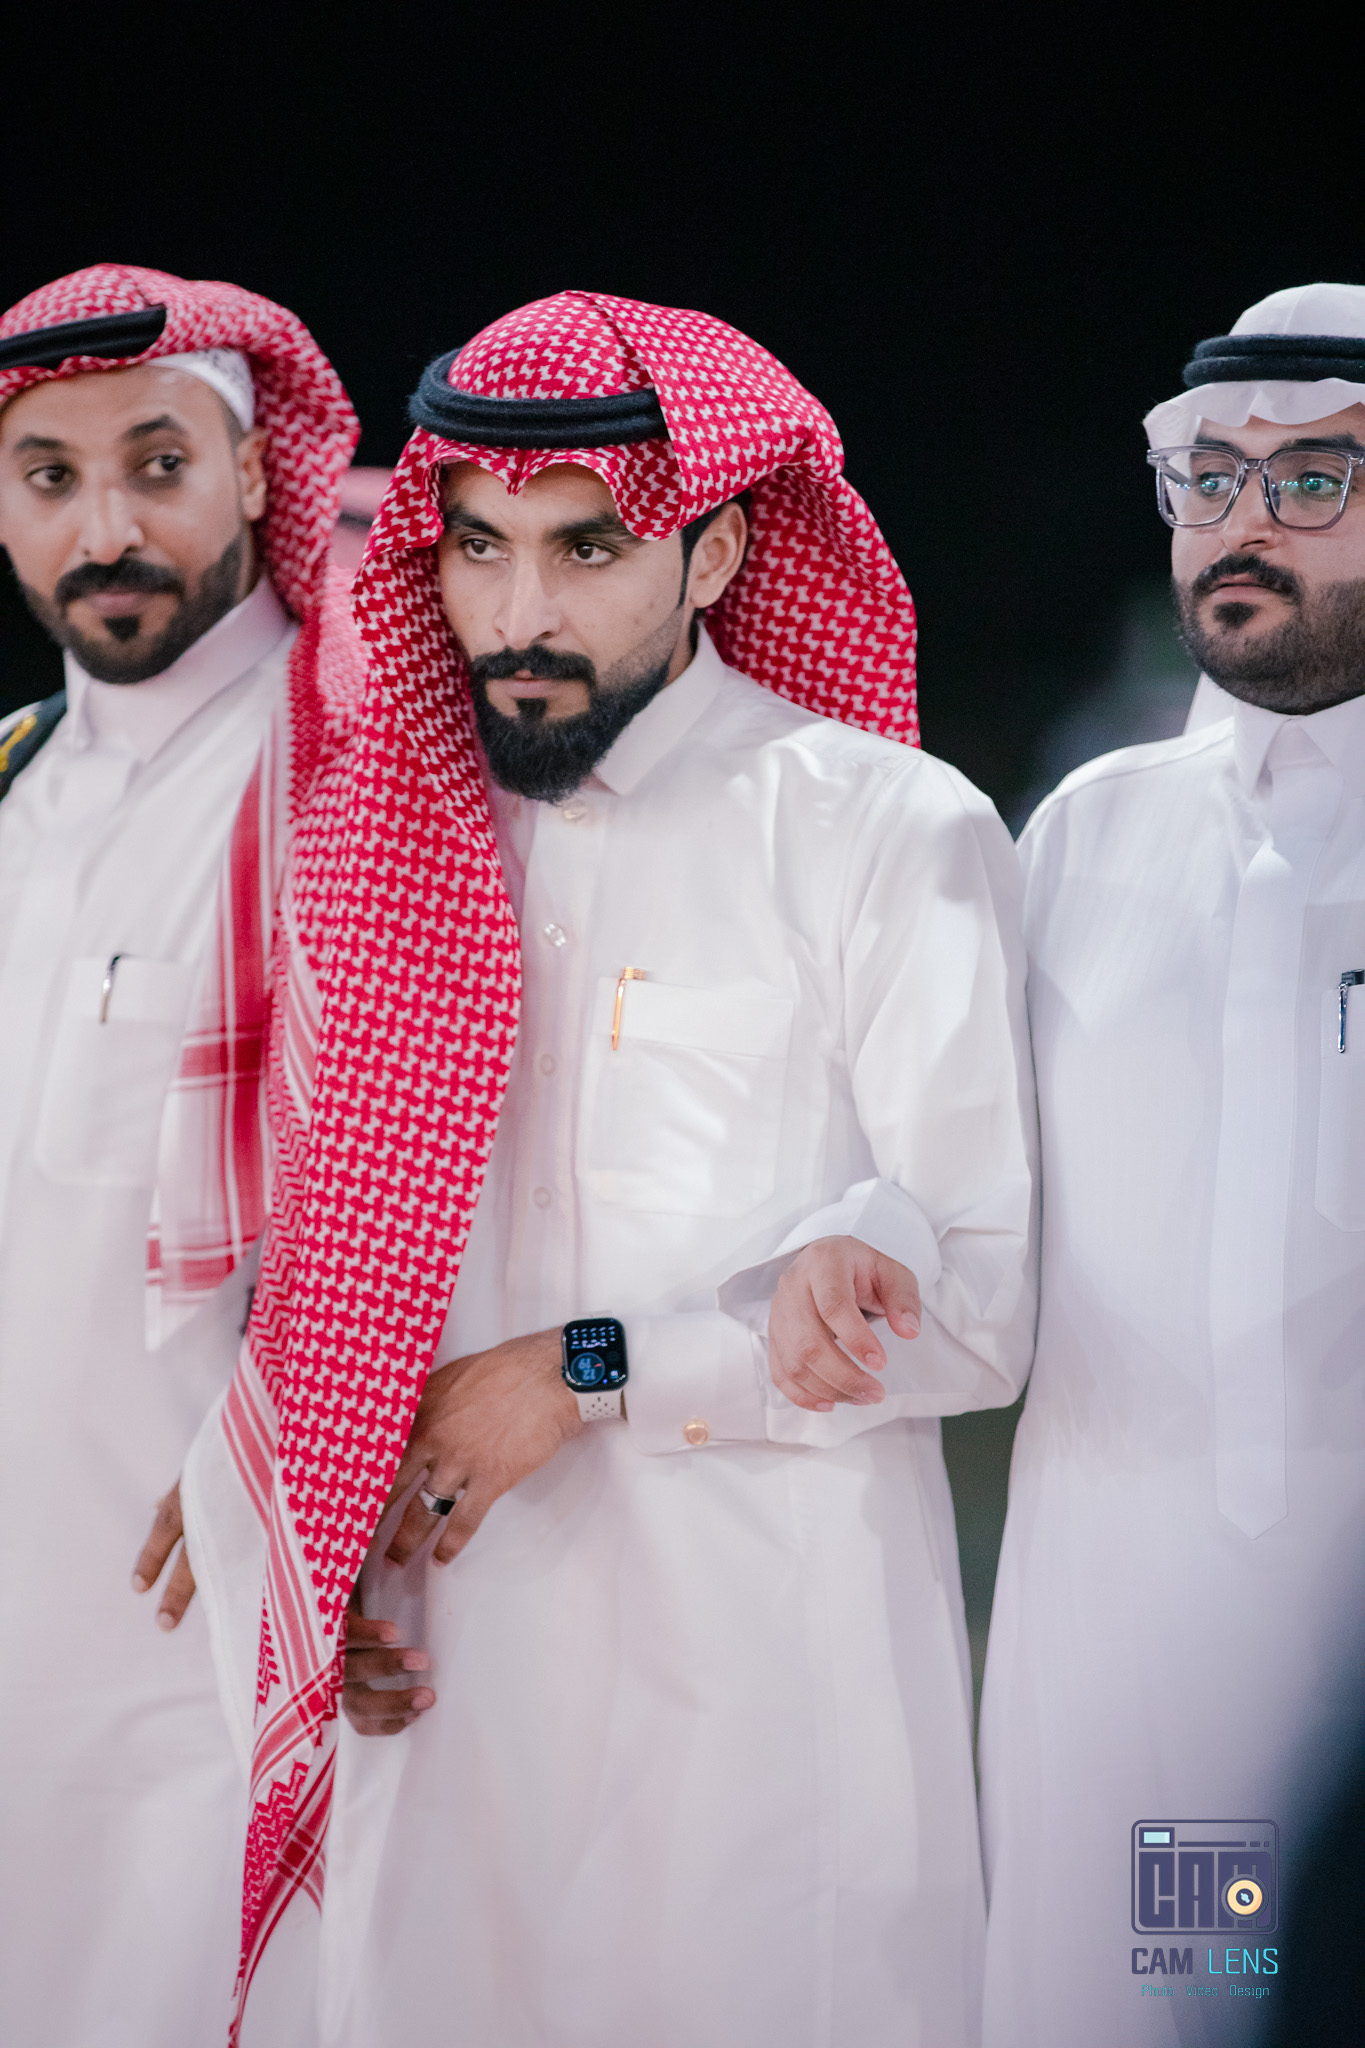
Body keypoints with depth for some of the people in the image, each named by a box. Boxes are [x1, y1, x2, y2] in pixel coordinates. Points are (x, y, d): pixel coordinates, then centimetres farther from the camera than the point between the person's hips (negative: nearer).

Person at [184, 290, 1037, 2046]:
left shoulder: (889, 834, -5)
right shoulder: (381, 840, 9)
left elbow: (983, 1303, -10)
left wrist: (590, 1373, -11)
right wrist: (324, 1567, 5)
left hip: (774, 1682, -4)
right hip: (444, 1673, 4)